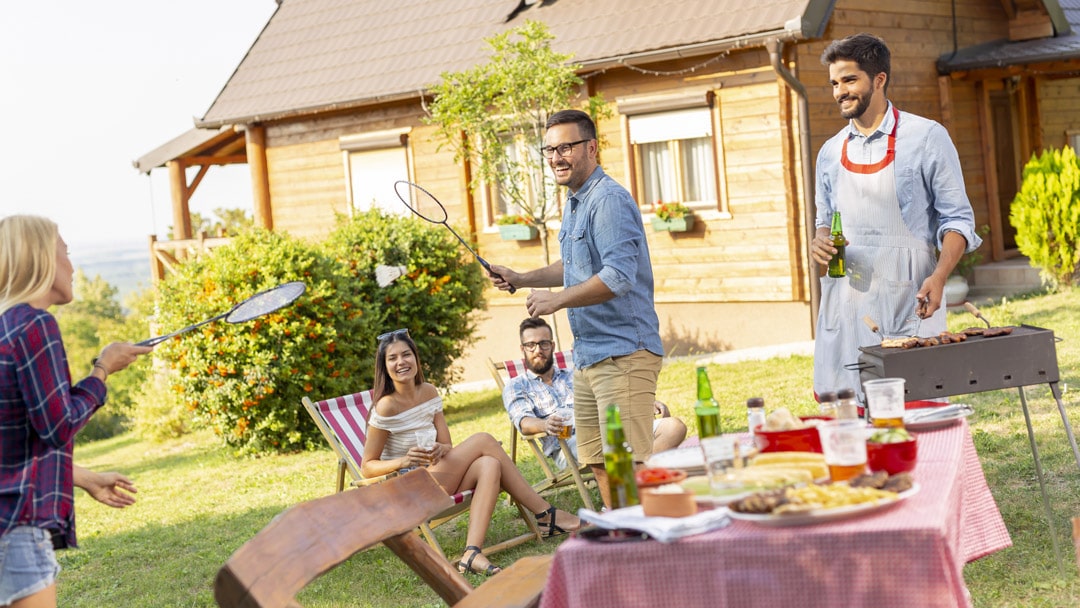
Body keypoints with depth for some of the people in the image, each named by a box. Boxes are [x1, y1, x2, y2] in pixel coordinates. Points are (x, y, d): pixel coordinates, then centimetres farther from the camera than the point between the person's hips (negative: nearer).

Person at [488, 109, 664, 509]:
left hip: (623, 353, -10)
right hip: (588, 355, 10)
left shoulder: (608, 200, -15)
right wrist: (522, 279, 22)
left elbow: (619, 276, -24)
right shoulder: (575, 202, 17)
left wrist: (556, 300, -18)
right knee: (598, 461, 13)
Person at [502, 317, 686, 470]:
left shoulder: (573, 377, 32)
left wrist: (649, 404, 5)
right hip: (568, 444, -5)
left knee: (675, 426, -20)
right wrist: (544, 425, -26)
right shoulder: (516, 386, 19)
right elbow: (523, 421, -1)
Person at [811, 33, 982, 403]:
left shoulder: (926, 137, -1)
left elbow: (957, 218, -2)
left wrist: (939, 277, -18)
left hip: (906, 303, -4)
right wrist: (820, 241, -1)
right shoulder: (831, 152, 13)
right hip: (845, 302, 4)